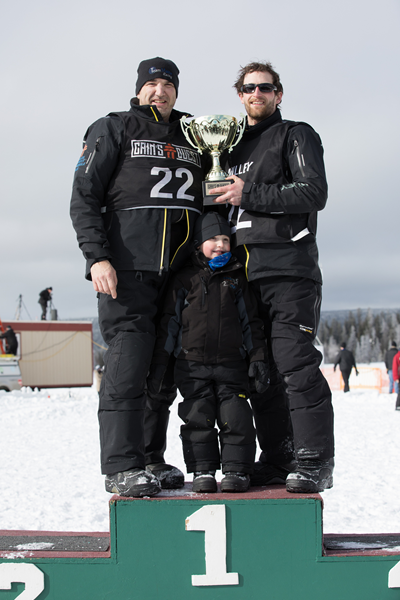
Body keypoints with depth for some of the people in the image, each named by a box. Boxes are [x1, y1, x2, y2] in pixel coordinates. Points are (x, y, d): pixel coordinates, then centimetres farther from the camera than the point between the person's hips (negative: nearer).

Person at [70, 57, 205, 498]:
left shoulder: (189, 140, 22)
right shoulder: (112, 130, 6)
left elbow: (203, 204, 28)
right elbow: (84, 198, -1)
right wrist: (97, 257, -13)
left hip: (178, 274, 6)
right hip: (127, 268, -5)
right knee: (127, 362, -11)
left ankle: (148, 461, 15)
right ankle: (121, 468, -8)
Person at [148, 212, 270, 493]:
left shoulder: (237, 279, 9)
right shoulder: (185, 279, 5)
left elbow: (251, 322, 11)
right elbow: (170, 322, 6)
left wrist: (258, 358, 3)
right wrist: (159, 363, 1)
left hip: (231, 364, 1)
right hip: (192, 365, 0)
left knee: (235, 416, -4)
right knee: (197, 417, -1)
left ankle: (237, 469, 5)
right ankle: (203, 470, 8)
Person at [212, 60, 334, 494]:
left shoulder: (296, 136, 7)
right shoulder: (232, 147, 26)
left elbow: (314, 192, -8)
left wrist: (250, 195, -11)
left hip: (288, 267, -6)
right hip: (243, 272, 6)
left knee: (295, 365, -12)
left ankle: (314, 462, -9)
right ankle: (278, 460, 10)